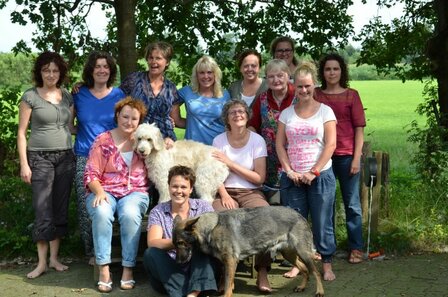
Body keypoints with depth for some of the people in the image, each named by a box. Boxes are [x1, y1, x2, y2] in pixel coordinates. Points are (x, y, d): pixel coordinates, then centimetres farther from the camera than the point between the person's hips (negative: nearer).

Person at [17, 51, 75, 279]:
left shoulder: (67, 96, 9)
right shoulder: (30, 96, -4)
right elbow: (21, 132, -4)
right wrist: (24, 164, -8)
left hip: (65, 157, 4)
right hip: (40, 158, -4)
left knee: (60, 208, 6)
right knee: (43, 210, -3)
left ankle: (54, 258, 16)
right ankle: (42, 262, 6)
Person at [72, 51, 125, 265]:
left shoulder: (118, 95, 5)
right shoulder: (79, 94, 5)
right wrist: (82, 133, 2)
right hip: (84, 157, 0)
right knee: (86, 206, -5)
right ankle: (91, 252, 8)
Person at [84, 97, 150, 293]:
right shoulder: (103, 140, 5)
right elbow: (91, 174, 1)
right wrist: (99, 192, -18)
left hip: (135, 192, 1)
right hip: (106, 192, 0)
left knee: (130, 214, -34)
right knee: (102, 213, -34)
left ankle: (128, 270, -27)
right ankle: (104, 270, -29)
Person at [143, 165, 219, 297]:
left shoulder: (203, 207, 6)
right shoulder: (158, 211, 4)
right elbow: (152, 242, -13)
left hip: (199, 270, 0)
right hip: (169, 273, 1)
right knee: (150, 253, -25)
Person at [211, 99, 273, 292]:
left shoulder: (257, 140, 2)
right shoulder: (219, 140, 6)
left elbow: (259, 178, -3)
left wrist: (231, 164, -9)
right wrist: (224, 196, -17)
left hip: (251, 193, 0)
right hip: (226, 192, 0)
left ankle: (262, 272, -22)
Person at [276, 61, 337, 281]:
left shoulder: (325, 111, 1)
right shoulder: (287, 113, 9)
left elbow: (330, 144, -6)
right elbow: (279, 144, 5)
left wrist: (314, 172, -11)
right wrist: (289, 171, -6)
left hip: (320, 176, -2)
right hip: (292, 178, 3)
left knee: (322, 223, 1)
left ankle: (327, 265, 13)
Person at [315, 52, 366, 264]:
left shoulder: (351, 95, 2)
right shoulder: (315, 95, 6)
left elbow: (359, 129, 1)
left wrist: (356, 158, -5)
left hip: (346, 155, -1)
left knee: (352, 203, 5)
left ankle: (356, 248, 14)